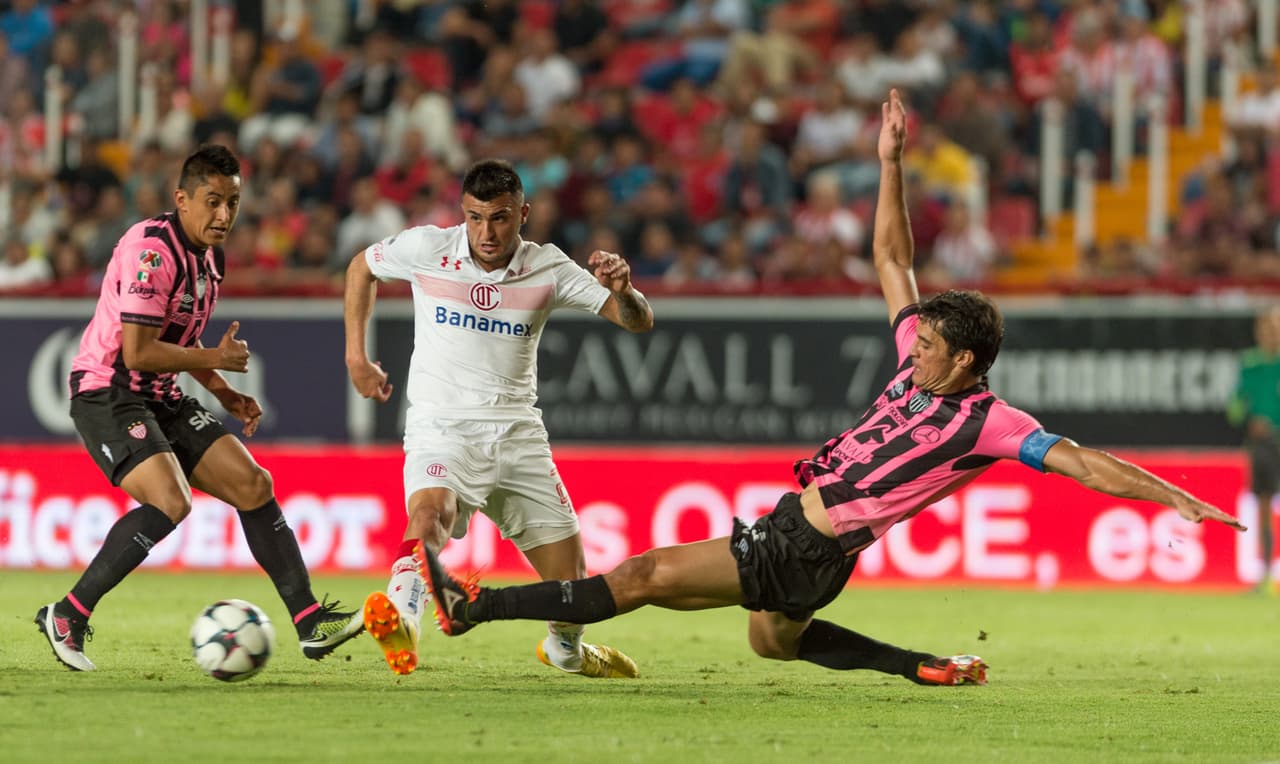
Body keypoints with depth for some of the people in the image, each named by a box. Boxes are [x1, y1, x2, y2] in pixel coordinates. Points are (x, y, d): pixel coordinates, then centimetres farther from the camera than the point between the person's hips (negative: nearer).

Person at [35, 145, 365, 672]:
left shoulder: (208, 255, 10)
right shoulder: (151, 250, -20)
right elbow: (137, 353, -24)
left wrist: (227, 396, 13)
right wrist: (216, 358, -14)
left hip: (161, 399, 9)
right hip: (106, 394, -9)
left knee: (253, 486, 1)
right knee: (170, 502, -27)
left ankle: (311, 625, 5)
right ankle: (66, 617, -17)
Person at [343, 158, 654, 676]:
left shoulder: (548, 268, -1)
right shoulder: (427, 249, -5)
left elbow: (638, 322, -2)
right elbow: (362, 268, 15)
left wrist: (622, 290, -26)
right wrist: (356, 357, 10)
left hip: (518, 433, 3)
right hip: (441, 426, -3)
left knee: (570, 577, 6)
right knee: (431, 510, -37)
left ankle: (565, 649, 36)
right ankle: (400, 617, -56)